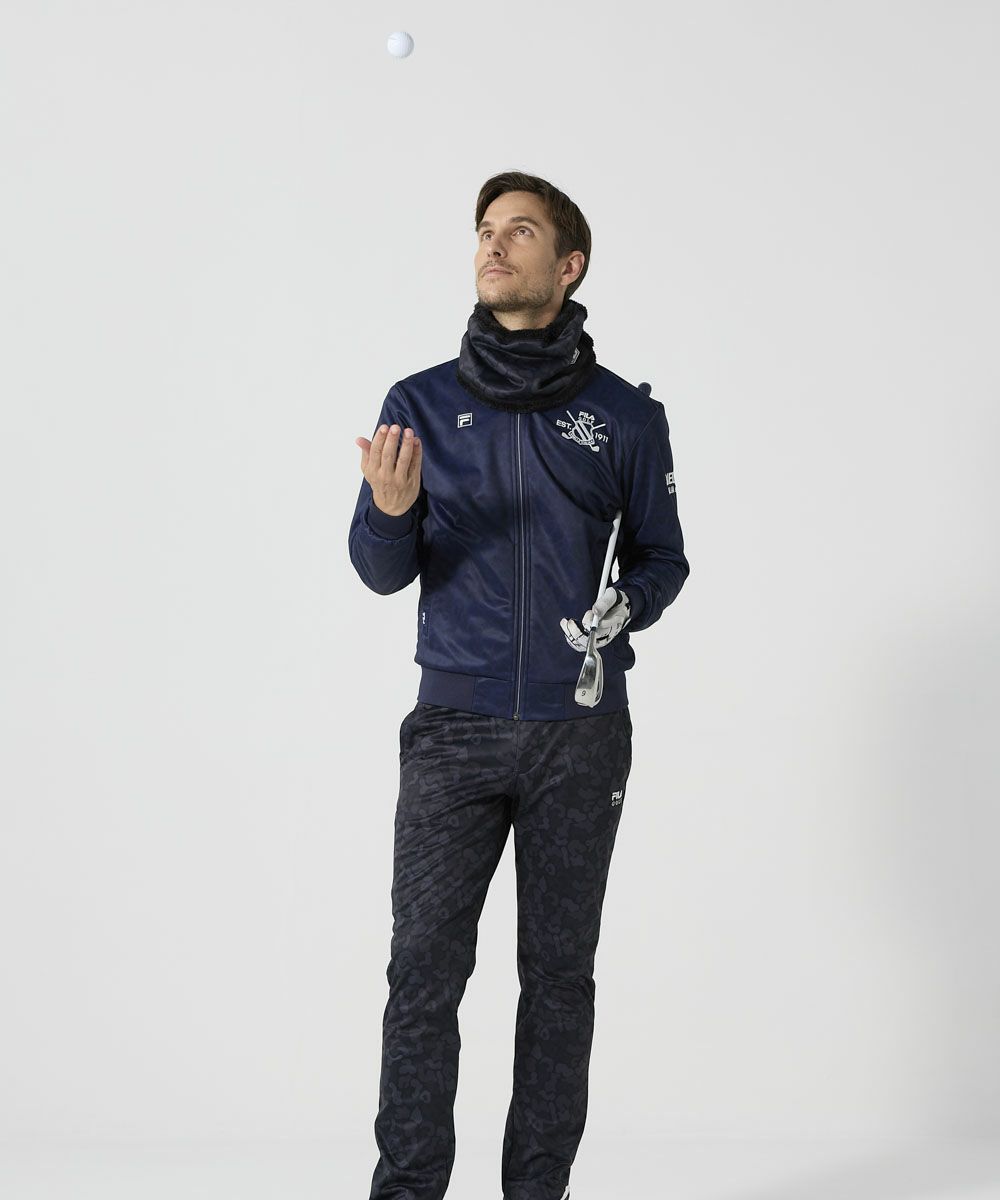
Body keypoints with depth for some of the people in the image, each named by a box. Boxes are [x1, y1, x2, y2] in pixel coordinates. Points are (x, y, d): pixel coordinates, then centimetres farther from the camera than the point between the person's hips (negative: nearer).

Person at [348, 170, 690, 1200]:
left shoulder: (625, 414, 3)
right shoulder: (420, 404, 4)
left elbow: (660, 555, 12)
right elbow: (383, 571, 3)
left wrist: (627, 603, -10)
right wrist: (390, 508, -19)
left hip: (580, 736, 0)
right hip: (454, 728, 0)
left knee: (559, 970, 7)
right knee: (424, 970, -2)